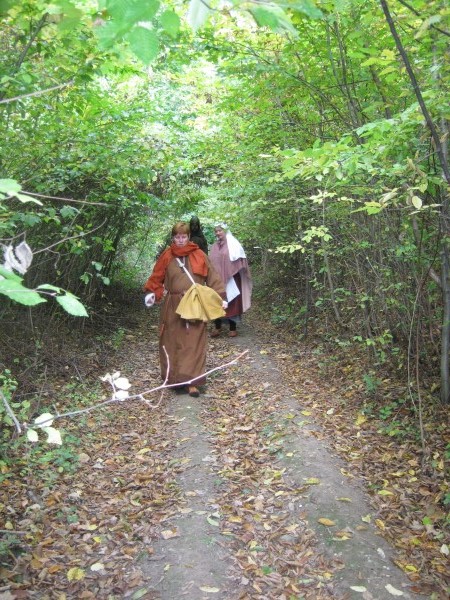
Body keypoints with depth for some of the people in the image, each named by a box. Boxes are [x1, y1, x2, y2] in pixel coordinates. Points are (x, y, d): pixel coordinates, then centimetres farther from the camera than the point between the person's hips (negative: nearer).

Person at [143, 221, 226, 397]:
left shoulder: (198, 255, 2)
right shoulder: (167, 256, 5)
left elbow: (212, 276, 1)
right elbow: (156, 277, 5)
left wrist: (220, 297, -6)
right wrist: (151, 293, -11)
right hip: (173, 307, 1)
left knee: (194, 344, -3)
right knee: (173, 343, 8)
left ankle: (191, 382, -2)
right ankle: (173, 377, 21)